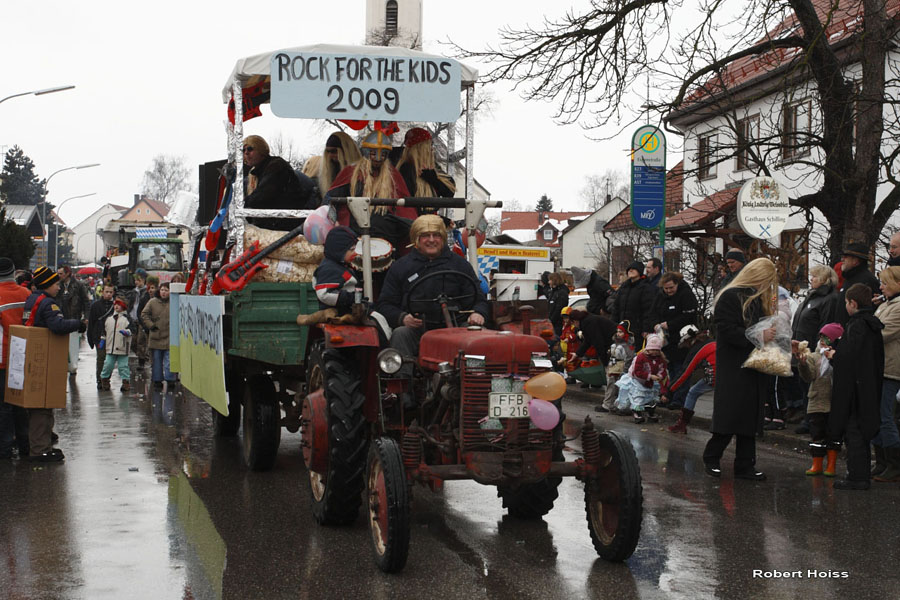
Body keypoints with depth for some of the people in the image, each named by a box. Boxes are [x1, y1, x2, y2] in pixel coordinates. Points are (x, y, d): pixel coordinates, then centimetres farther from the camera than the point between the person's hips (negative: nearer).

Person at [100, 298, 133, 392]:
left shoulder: (126, 318, 1)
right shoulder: (108, 319, 14)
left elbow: (130, 329, -8)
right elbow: (105, 331, 24)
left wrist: (126, 332, -27)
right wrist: (102, 340, 21)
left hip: (122, 348, -3)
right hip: (110, 348, 3)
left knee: (123, 366, -1)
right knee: (108, 365, 4)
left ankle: (126, 381, 7)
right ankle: (104, 379, 21)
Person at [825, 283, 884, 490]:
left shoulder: (857, 325, -17)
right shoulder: (873, 325, 12)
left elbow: (849, 356, -24)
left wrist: (834, 356, -4)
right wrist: (838, 354, 17)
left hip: (854, 390, -9)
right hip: (870, 388, 9)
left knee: (853, 431, -4)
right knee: (862, 431, 16)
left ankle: (857, 477, -2)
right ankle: (863, 476, 22)